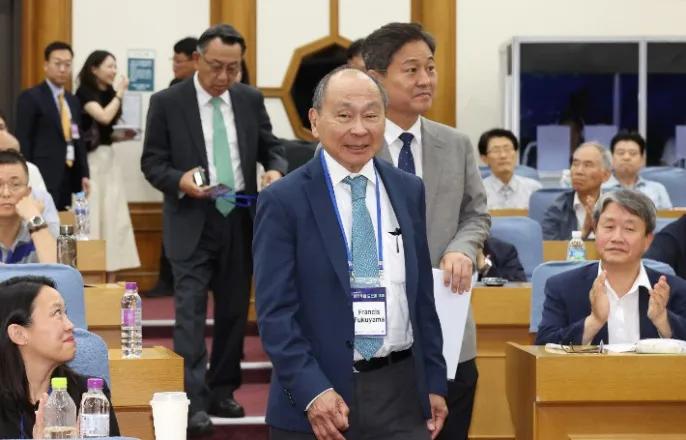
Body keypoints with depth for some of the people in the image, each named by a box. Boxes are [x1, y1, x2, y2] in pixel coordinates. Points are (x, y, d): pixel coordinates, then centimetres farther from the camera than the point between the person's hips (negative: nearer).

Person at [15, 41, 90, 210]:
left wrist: (84, 174, 11)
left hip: (68, 179, 7)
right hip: (43, 178, -7)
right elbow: (23, 141, -8)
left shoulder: (73, 101, 17)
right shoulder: (31, 97, -4)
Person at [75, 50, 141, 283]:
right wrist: (120, 93, -11)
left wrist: (122, 136, 2)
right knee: (92, 218, -7)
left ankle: (111, 280, 6)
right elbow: (104, 117, -23)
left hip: (108, 159, 7)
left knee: (113, 218, 4)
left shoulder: (109, 95, 13)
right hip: (89, 161, -7)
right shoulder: (85, 93, -7)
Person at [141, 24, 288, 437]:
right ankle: (195, 401, -9)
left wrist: (276, 171, -14)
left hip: (240, 220, 4)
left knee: (234, 312, 11)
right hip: (192, 222, -4)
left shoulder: (251, 99, 5)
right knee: (192, 311, -9)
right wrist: (180, 180, -24)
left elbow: (271, 147, 9)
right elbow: (152, 161, -4)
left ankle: (222, 392, 23)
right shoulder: (167, 102, -5)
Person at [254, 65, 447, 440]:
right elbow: (275, 312, -9)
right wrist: (312, 392, -19)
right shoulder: (283, 201, -5)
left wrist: (435, 382, 11)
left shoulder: (409, 191, 9)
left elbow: (423, 296, 13)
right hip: (318, 397, -3)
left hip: (401, 394, 4)